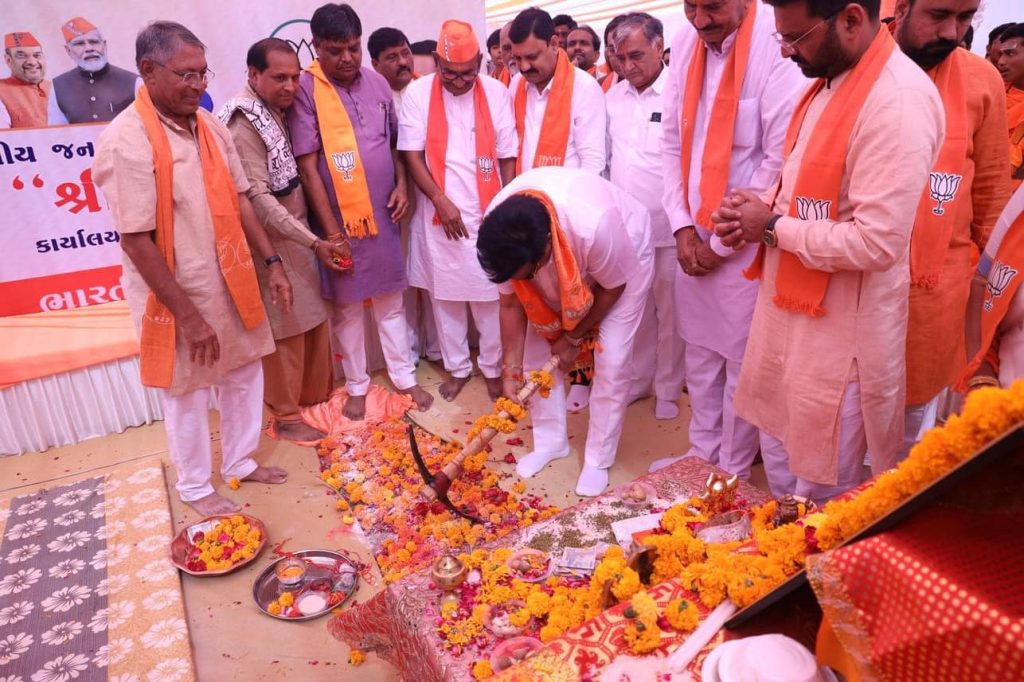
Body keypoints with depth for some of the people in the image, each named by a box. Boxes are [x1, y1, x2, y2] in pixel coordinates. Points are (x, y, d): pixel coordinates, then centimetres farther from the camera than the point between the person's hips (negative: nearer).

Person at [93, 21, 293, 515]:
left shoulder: (210, 127, 2)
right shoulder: (125, 141, -19)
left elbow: (238, 199, 8)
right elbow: (135, 240, -21)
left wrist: (270, 262, 3)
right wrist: (188, 314, -21)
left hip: (230, 282, 7)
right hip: (173, 295, -6)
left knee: (244, 375, 18)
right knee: (187, 393, 10)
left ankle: (240, 463, 40)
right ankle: (195, 488, 32)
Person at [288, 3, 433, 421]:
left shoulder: (378, 84, 6)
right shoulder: (305, 90, -9)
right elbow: (307, 166, -12)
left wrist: (401, 186, 0)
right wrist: (331, 230, -14)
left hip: (383, 214, 4)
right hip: (339, 219, -4)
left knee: (390, 299, 13)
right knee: (346, 307, 8)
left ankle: (404, 377, 26)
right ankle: (357, 386, 24)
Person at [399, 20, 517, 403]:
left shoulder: (497, 93, -2)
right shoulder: (418, 93, -3)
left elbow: (508, 157, 0)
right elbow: (411, 154, -4)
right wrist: (441, 201, -14)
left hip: (486, 215, 0)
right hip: (438, 215, 1)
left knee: (490, 295, 6)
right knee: (444, 295, 11)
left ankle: (493, 366, 26)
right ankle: (457, 367, 28)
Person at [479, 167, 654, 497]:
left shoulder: (594, 225, -45)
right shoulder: (498, 232, -31)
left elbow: (613, 287, -24)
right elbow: (511, 302, -15)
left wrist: (574, 337, -13)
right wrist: (512, 369, -13)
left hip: (625, 257, -4)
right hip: (561, 272, 4)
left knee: (611, 362, -9)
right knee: (537, 349, -1)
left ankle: (598, 460, 9)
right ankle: (550, 441, 19)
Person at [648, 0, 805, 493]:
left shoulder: (778, 44, -15)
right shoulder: (685, 42, 4)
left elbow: (781, 159, -17)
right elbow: (673, 141, 8)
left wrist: (721, 243, -11)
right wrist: (683, 226, -1)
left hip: (746, 240, -6)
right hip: (693, 234, 6)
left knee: (743, 362, 6)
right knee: (699, 351, 16)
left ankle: (733, 470, 26)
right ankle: (703, 452, 35)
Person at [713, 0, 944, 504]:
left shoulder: (899, 101, -22)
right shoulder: (829, 80, 8)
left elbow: (877, 241, -26)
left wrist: (773, 228, -16)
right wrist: (763, 208, 0)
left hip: (842, 324, -9)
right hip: (791, 304, 9)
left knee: (823, 488, 9)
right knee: (782, 444, 24)